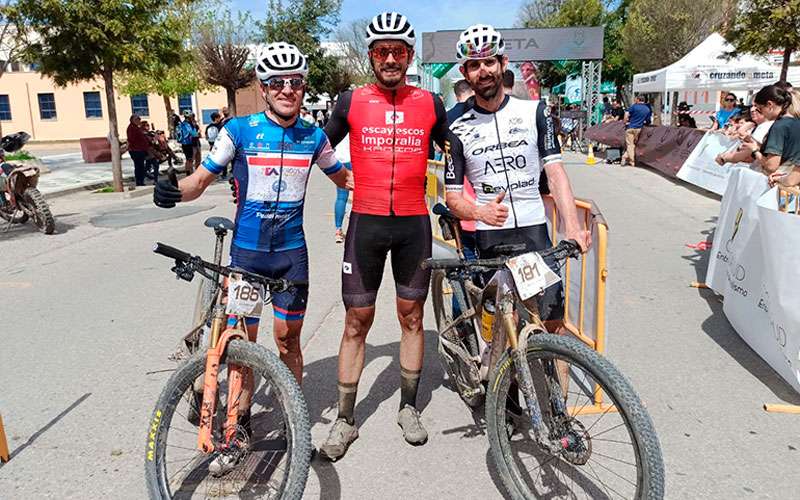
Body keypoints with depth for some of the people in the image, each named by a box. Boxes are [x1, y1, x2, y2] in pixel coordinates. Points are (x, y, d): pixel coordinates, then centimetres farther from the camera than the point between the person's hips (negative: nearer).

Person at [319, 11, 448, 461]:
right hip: (366, 222, -1)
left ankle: (409, 407, 28)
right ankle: (346, 420, 17)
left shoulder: (430, 104, 4)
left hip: (415, 224, 1)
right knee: (357, 322, 4)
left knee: (412, 316, 11)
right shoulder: (351, 102, 1)